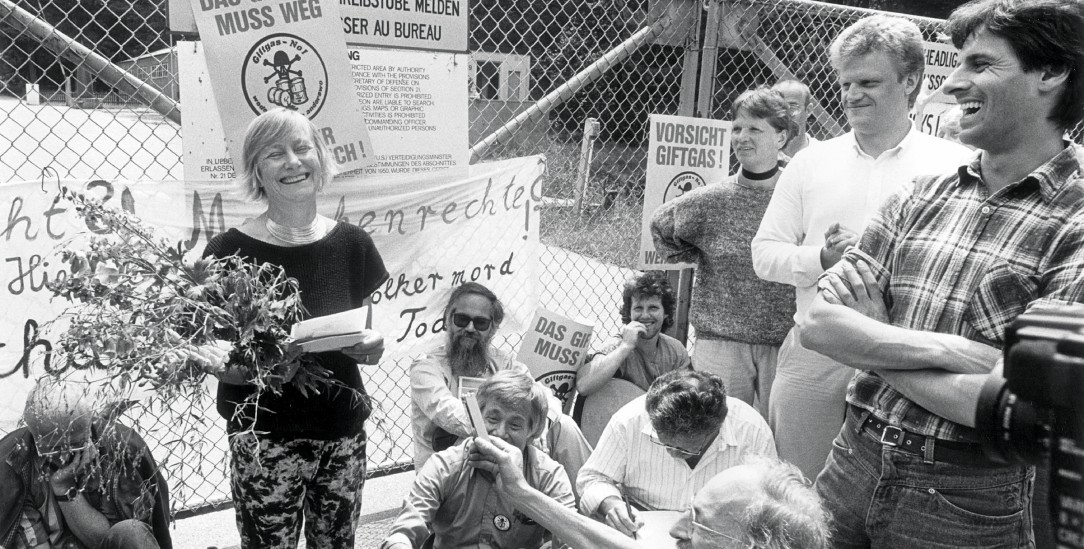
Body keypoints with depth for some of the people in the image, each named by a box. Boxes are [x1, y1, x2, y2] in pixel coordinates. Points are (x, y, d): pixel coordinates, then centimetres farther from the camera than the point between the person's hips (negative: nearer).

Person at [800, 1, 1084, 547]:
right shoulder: (920, 197, 3)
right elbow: (820, 322, -4)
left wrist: (873, 346, -12)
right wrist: (941, 349, -17)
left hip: (970, 500, -4)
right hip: (852, 462, 4)